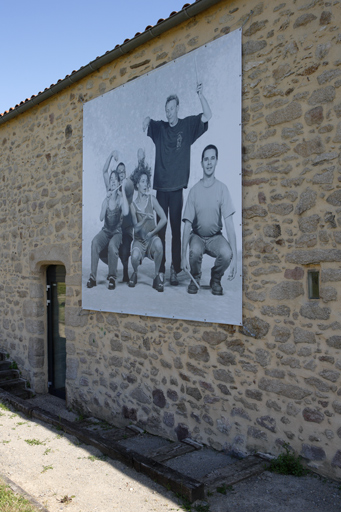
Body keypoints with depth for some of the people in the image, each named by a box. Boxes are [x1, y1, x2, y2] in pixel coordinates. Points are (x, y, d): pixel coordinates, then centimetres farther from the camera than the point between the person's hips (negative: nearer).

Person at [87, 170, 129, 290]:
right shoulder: (106, 200, 9)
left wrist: (123, 190, -19)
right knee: (95, 242, -29)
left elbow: (126, 212, -24)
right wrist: (106, 199, -11)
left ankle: (112, 277, -24)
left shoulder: (121, 199, -2)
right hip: (106, 230, 3)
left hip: (117, 232, -3)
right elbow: (101, 218, -2)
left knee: (112, 245, -36)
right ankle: (92, 276, -29)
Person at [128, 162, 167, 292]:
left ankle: (157, 276, -14)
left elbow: (164, 219, -5)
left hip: (151, 237, 0)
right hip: (139, 239, 0)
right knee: (135, 257, -32)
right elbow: (136, 228, -8)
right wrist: (145, 218, -25)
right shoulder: (133, 204, -2)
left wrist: (152, 233, -9)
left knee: (158, 244, -37)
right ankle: (135, 273, 8)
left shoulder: (152, 199, -1)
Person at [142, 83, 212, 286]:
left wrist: (201, 95, -18)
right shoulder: (159, 127, 10)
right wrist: (146, 121, -22)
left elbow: (208, 116, -3)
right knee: (160, 230, 4)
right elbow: (145, 125, 1)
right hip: (161, 187, 1)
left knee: (176, 230, 3)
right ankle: (160, 270, 11)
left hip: (177, 188, -1)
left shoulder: (187, 125, 5)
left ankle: (175, 270, 8)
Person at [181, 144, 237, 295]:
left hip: (215, 236, 0)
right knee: (195, 251, -33)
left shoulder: (222, 188, -9)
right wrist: (183, 255, -19)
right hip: (197, 236, 0)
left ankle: (216, 280, 3)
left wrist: (234, 256, -23)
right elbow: (187, 224, -10)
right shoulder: (194, 190, -8)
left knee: (226, 254, -30)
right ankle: (195, 279, 1)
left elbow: (229, 224, -14)